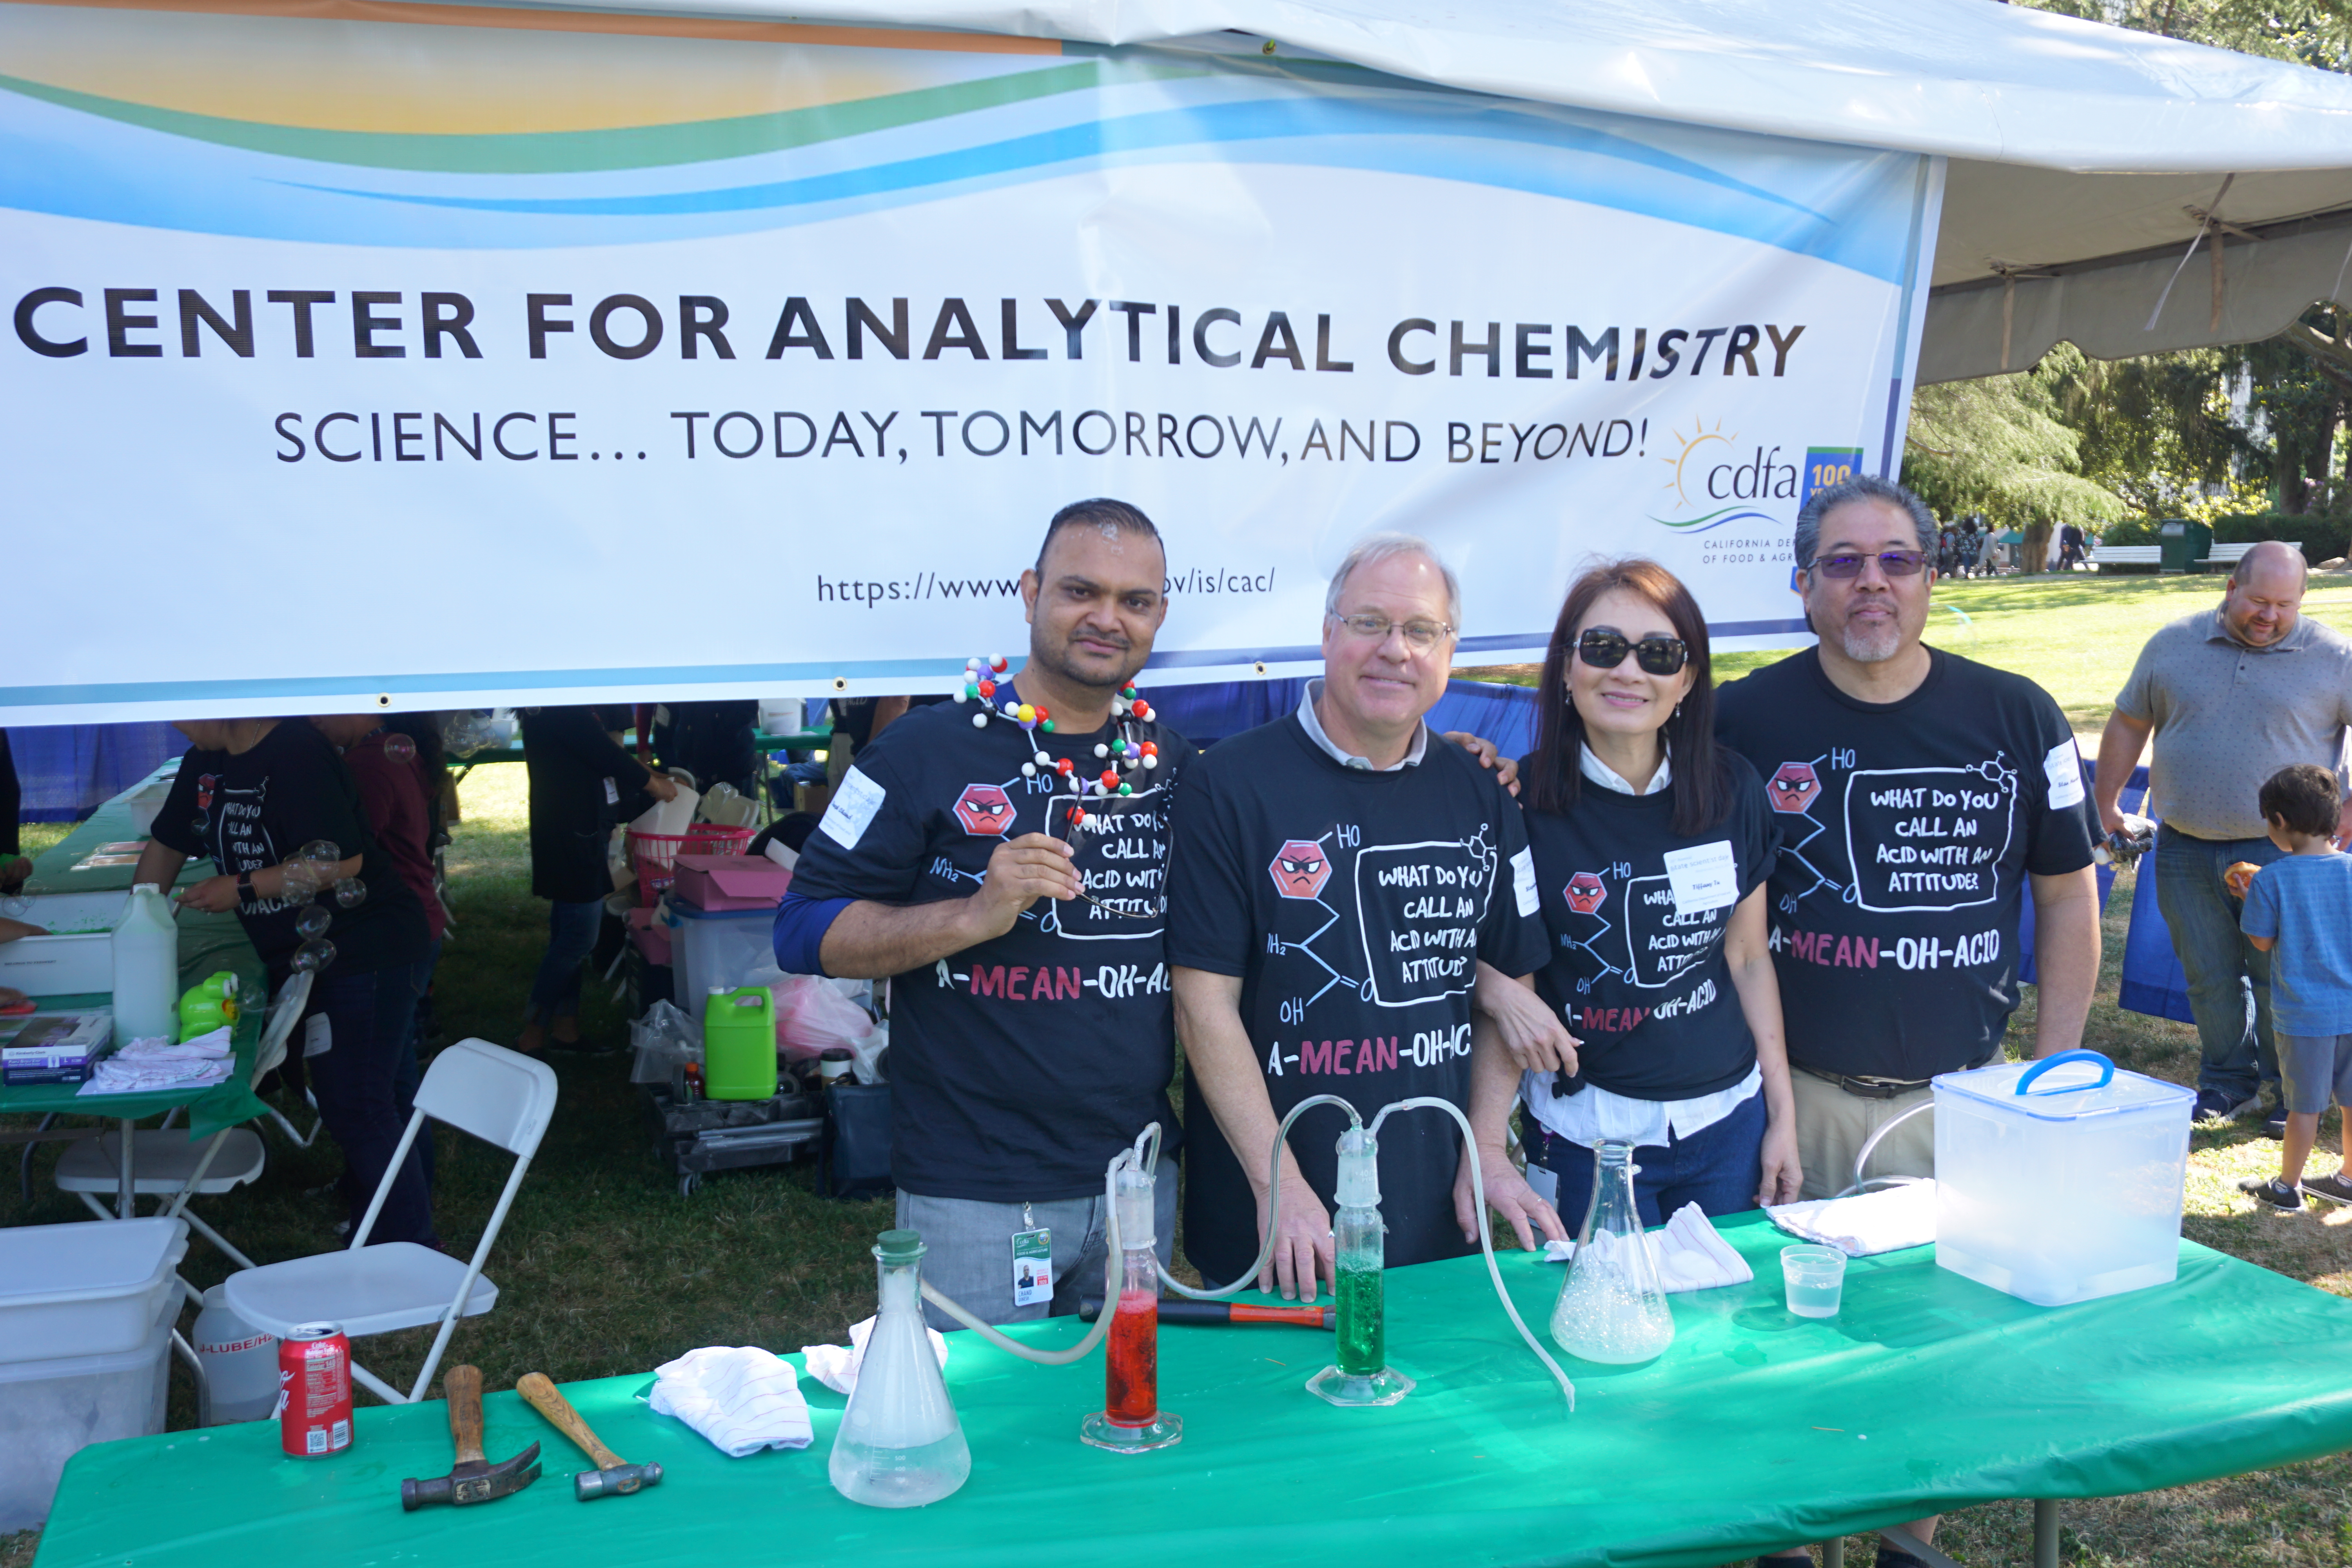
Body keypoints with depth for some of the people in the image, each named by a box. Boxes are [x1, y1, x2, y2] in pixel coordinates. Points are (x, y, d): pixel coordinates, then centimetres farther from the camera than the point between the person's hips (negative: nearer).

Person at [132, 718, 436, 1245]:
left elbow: (342, 860, -27)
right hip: (301, 956, 10)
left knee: (356, 1108, -9)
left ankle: (413, 1256, -1)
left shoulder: (296, 755, -21)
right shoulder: (206, 764, 8)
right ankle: (371, 1227, 31)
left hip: (364, 951, -10)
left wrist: (242, 888, -20)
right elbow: (166, 845, 19)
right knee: (337, 1099, 17)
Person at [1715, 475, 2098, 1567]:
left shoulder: (2017, 718, 0)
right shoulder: (1746, 720, -6)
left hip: (1965, 1095, 2)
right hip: (1800, 1093, -2)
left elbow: (2067, 895, 7)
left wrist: (2055, 1070, 5)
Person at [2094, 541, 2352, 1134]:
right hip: (2186, 851, 3)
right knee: (2209, 978, 10)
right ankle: (2229, 1082, 26)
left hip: (2281, 851, -2)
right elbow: (2129, 723, 14)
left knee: (2281, 980, 2)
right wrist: (2106, 803, 12)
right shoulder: (2174, 645, 5)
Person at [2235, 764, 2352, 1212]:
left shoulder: (2271, 880, -13)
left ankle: (2286, 1187, 19)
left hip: (2304, 1014, -4)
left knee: (2305, 1104, 6)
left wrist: (2249, 897, 9)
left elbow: (2262, 942, -6)